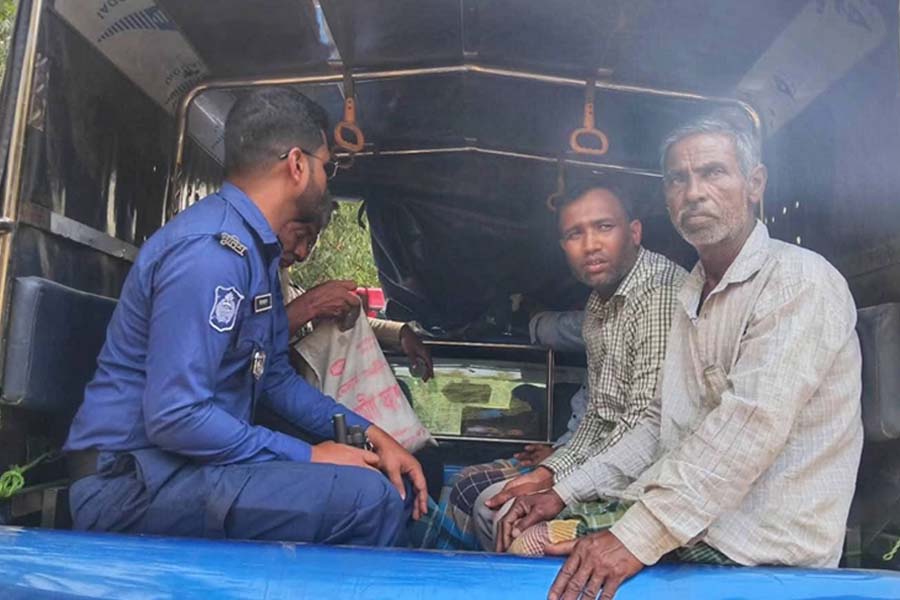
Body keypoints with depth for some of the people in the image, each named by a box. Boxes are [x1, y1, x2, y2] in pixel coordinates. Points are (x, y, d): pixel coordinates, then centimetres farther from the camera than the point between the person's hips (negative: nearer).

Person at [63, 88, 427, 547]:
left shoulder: (256, 248, 11)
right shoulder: (211, 251, -22)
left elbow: (276, 378, 16)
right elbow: (175, 417, -26)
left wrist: (371, 434, 6)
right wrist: (308, 456, -17)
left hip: (190, 460, 10)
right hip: (132, 482, -10)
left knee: (396, 486, 8)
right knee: (369, 499, -27)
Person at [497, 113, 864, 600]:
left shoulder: (800, 281, -13)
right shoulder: (693, 293, 15)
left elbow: (750, 423, -26)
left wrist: (637, 537, -30)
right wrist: (565, 492, 6)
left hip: (761, 542, -7)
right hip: (688, 513, 8)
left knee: (533, 555, -16)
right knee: (527, 538, -2)